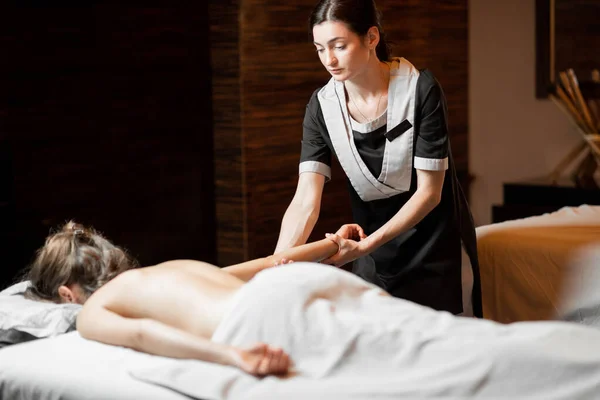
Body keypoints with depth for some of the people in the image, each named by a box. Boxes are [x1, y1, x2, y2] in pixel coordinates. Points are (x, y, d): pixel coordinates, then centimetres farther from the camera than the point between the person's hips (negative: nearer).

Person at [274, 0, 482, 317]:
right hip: (372, 248, 3)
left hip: (435, 246, -3)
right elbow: (306, 200, -18)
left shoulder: (420, 89, -20)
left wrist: (366, 246, -27)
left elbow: (429, 191, -18)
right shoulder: (322, 106, -10)